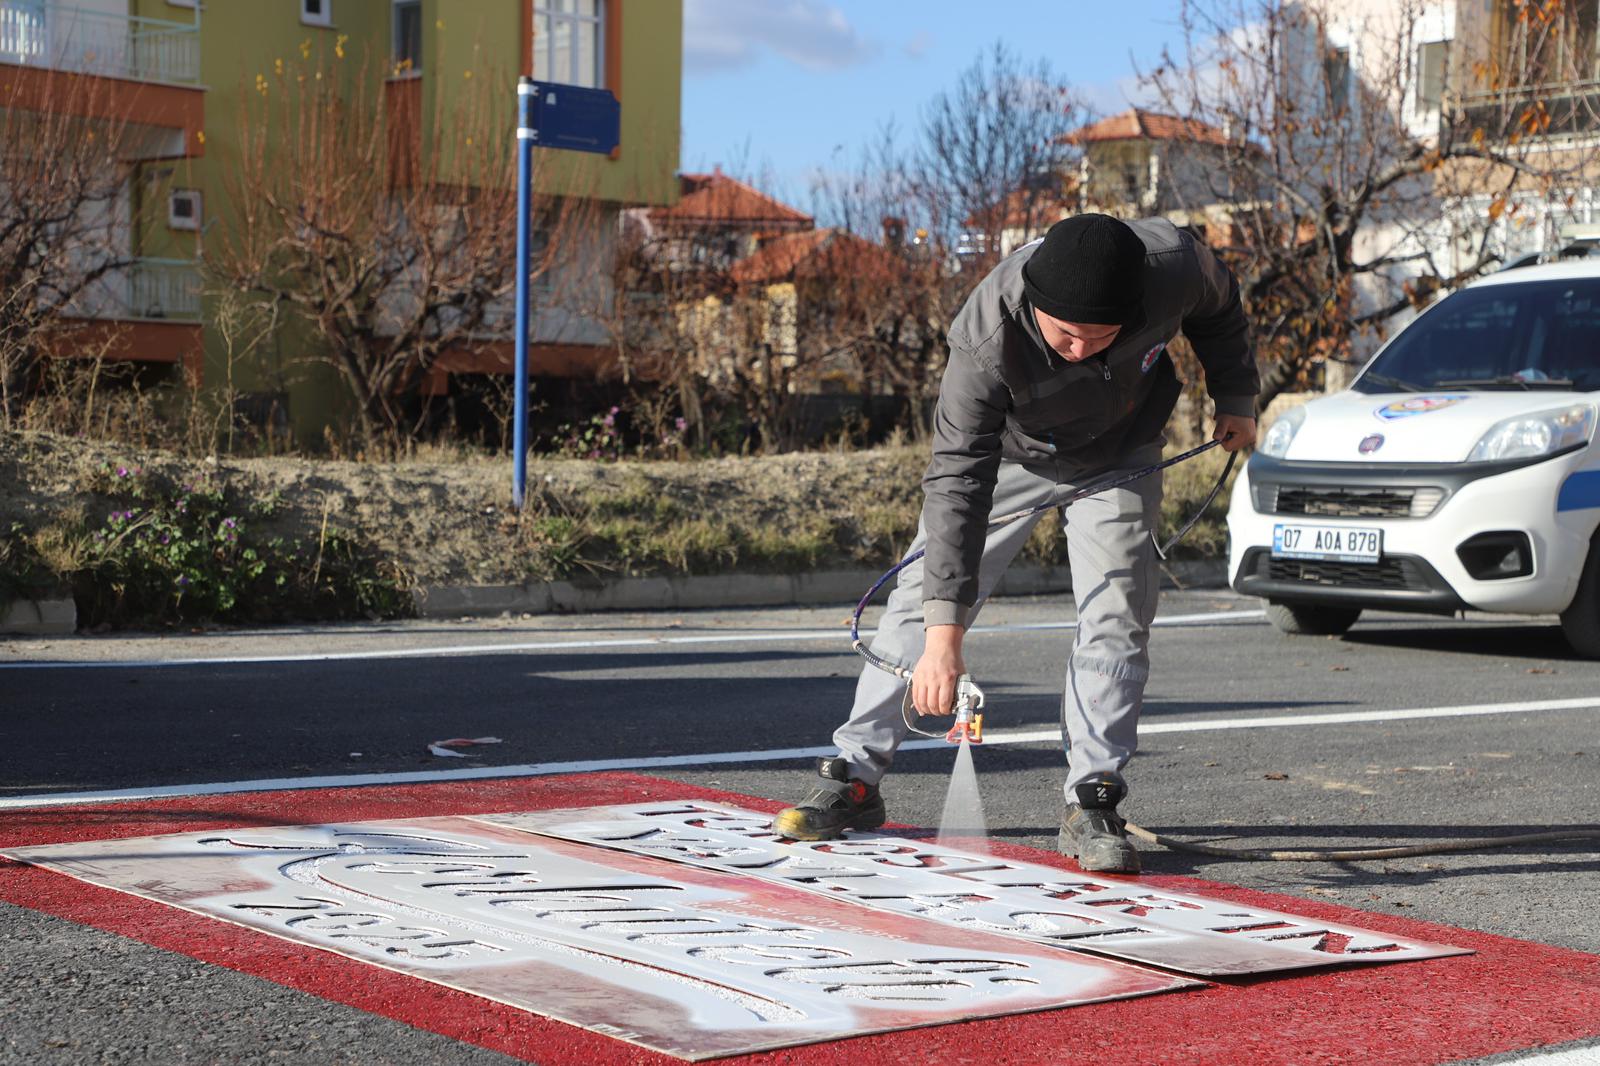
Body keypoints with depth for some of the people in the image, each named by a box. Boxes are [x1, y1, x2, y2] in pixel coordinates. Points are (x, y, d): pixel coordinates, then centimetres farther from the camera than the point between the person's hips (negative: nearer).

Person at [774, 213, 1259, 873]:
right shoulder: (985, 337, -41)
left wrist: (1236, 398, 4)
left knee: (1117, 614, -12)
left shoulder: (1173, 264, -35)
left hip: (1118, 457, 1)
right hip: (1008, 454, -1)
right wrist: (943, 633, -45)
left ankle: (1090, 803, -5)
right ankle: (855, 780, 9)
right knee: (919, 604, -2)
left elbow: (1219, 308, -7)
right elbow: (957, 484, -41)